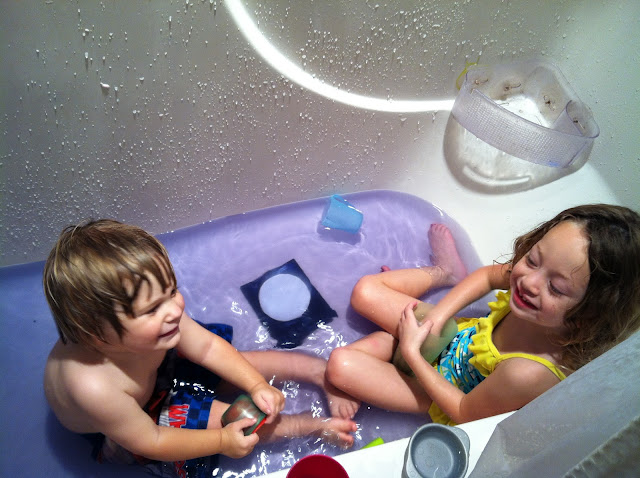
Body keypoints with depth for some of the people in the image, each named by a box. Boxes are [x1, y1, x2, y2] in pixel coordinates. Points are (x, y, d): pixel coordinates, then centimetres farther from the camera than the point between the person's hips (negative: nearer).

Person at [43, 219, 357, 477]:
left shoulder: (160, 312, -32)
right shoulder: (94, 386, -44)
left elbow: (207, 346, -15)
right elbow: (149, 442, -28)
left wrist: (256, 385, -20)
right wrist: (222, 441, -21)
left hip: (155, 372, 5)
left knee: (249, 362, -3)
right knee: (232, 419, -14)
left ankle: (320, 370, 12)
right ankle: (314, 426, 3)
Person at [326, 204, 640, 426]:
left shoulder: (529, 373, -42)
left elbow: (464, 412, -22)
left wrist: (410, 351, -18)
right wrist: (437, 316, -13)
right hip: (460, 335, 5)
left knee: (341, 364, -17)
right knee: (366, 292, 5)